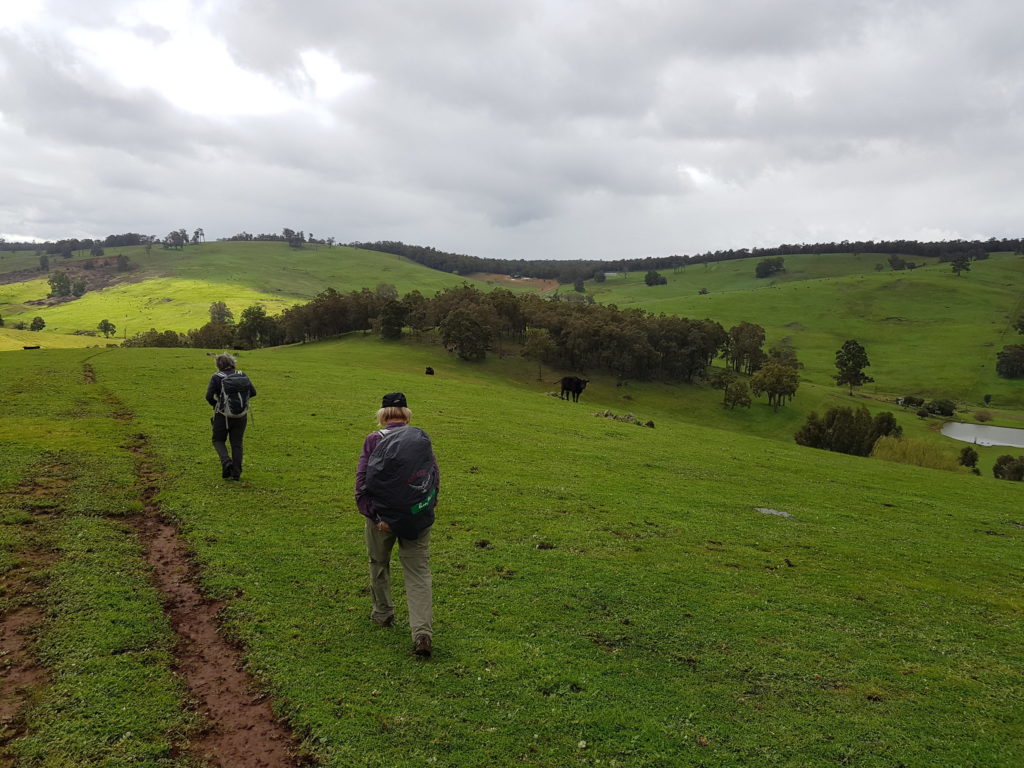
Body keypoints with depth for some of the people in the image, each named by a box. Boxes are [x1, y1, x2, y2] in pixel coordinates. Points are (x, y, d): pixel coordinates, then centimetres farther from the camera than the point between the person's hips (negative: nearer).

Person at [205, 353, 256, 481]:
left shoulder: (216, 377, -8)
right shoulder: (242, 375, 1)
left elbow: (209, 396, -14)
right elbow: (253, 392, 2)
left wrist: (216, 405, 6)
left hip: (223, 416, -3)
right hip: (241, 416, 3)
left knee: (218, 441, 16)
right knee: (237, 444, 12)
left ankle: (226, 461, -9)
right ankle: (236, 473, 10)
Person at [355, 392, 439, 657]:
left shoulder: (373, 440, -6)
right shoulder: (422, 438, 0)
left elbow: (362, 482, -11)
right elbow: (435, 477, 2)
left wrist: (374, 515, -11)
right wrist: (427, 509, 9)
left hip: (382, 515, -1)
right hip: (418, 517, 1)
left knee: (379, 564, 23)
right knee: (419, 574, 3)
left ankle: (383, 614, 40)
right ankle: (422, 631, -10)